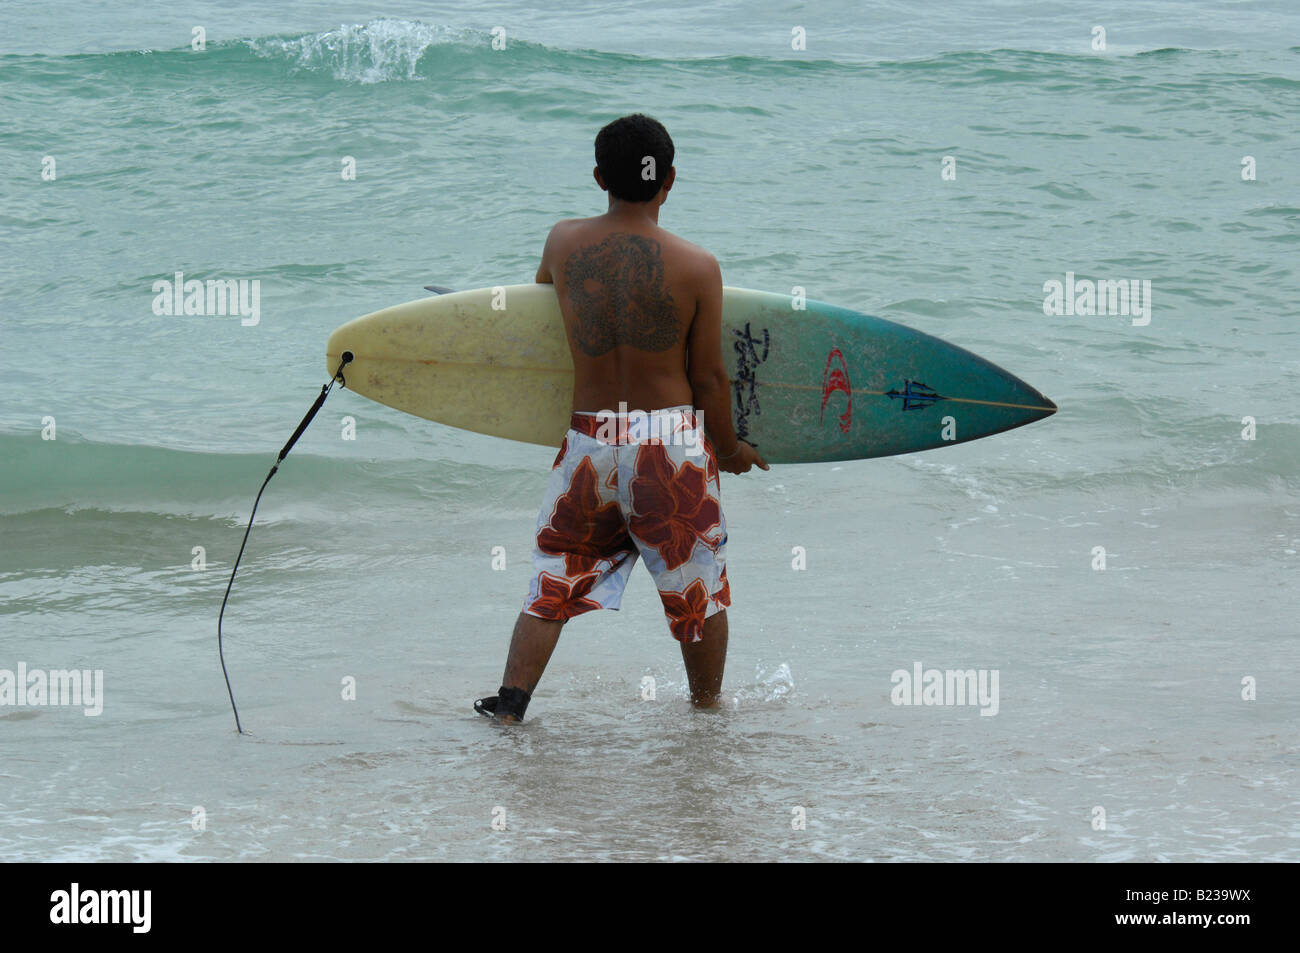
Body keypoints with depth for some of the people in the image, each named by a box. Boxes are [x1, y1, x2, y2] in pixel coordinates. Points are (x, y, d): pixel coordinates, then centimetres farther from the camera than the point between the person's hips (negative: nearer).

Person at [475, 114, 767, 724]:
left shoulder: (563, 243, -1)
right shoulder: (696, 267, -9)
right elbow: (709, 376, -4)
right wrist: (728, 448, 12)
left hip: (589, 441, 2)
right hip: (673, 441, -2)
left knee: (554, 581, 13)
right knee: (698, 587, 15)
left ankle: (510, 699, 6)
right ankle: (706, 708, 28)